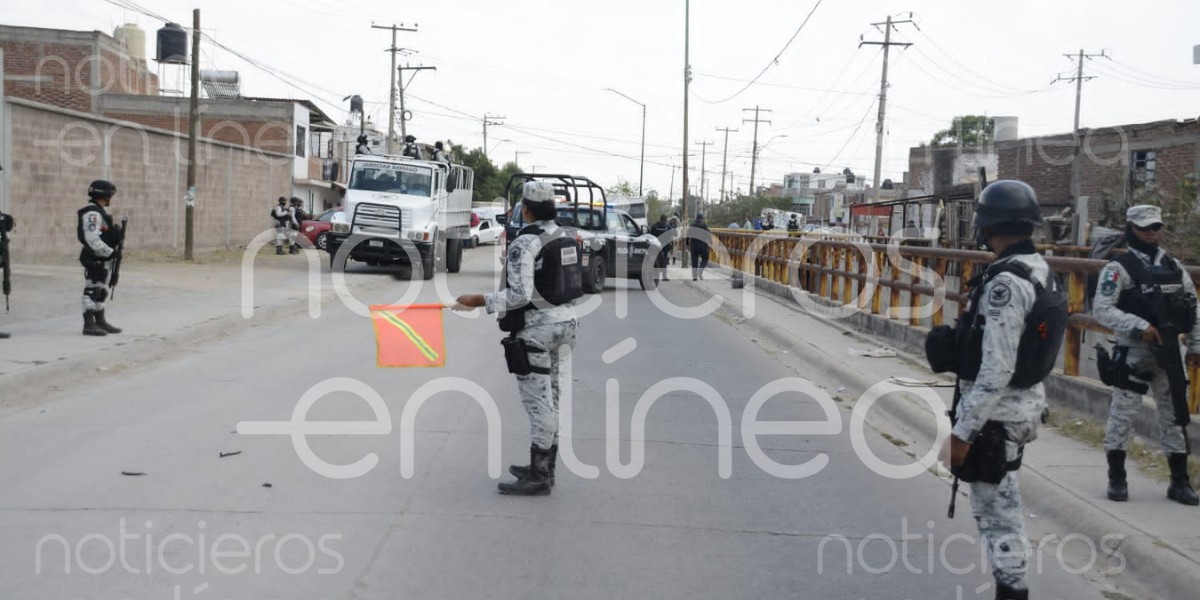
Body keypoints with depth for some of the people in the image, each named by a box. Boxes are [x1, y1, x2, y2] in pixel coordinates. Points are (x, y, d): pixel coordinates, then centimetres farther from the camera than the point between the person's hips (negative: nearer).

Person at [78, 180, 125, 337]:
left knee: (101, 292, 17)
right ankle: (89, 325, -5)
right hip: (94, 260, -10)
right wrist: (111, 252, -21)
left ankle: (100, 322, 26)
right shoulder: (92, 213, -16)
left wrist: (117, 234, 5)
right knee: (92, 291, -7)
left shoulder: (99, 212, 17)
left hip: (102, 260, 10)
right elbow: (92, 239, -24)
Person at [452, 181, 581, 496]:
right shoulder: (566, 237, 8)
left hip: (535, 328, -9)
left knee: (538, 401, -4)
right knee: (548, 399, 16)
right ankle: (545, 467, 25)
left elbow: (519, 295, -23)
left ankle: (539, 477, 2)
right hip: (564, 321, 9)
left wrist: (480, 301, -16)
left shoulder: (524, 243, -17)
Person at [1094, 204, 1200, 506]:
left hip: (1169, 352, 5)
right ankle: (1117, 478, 14)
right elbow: (1102, 309, -16)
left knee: (1175, 414, 10)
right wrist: (1140, 326, -24)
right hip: (1133, 352, -5)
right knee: (1122, 413, 1)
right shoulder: (1119, 268, -8)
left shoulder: (1174, 266, 9)